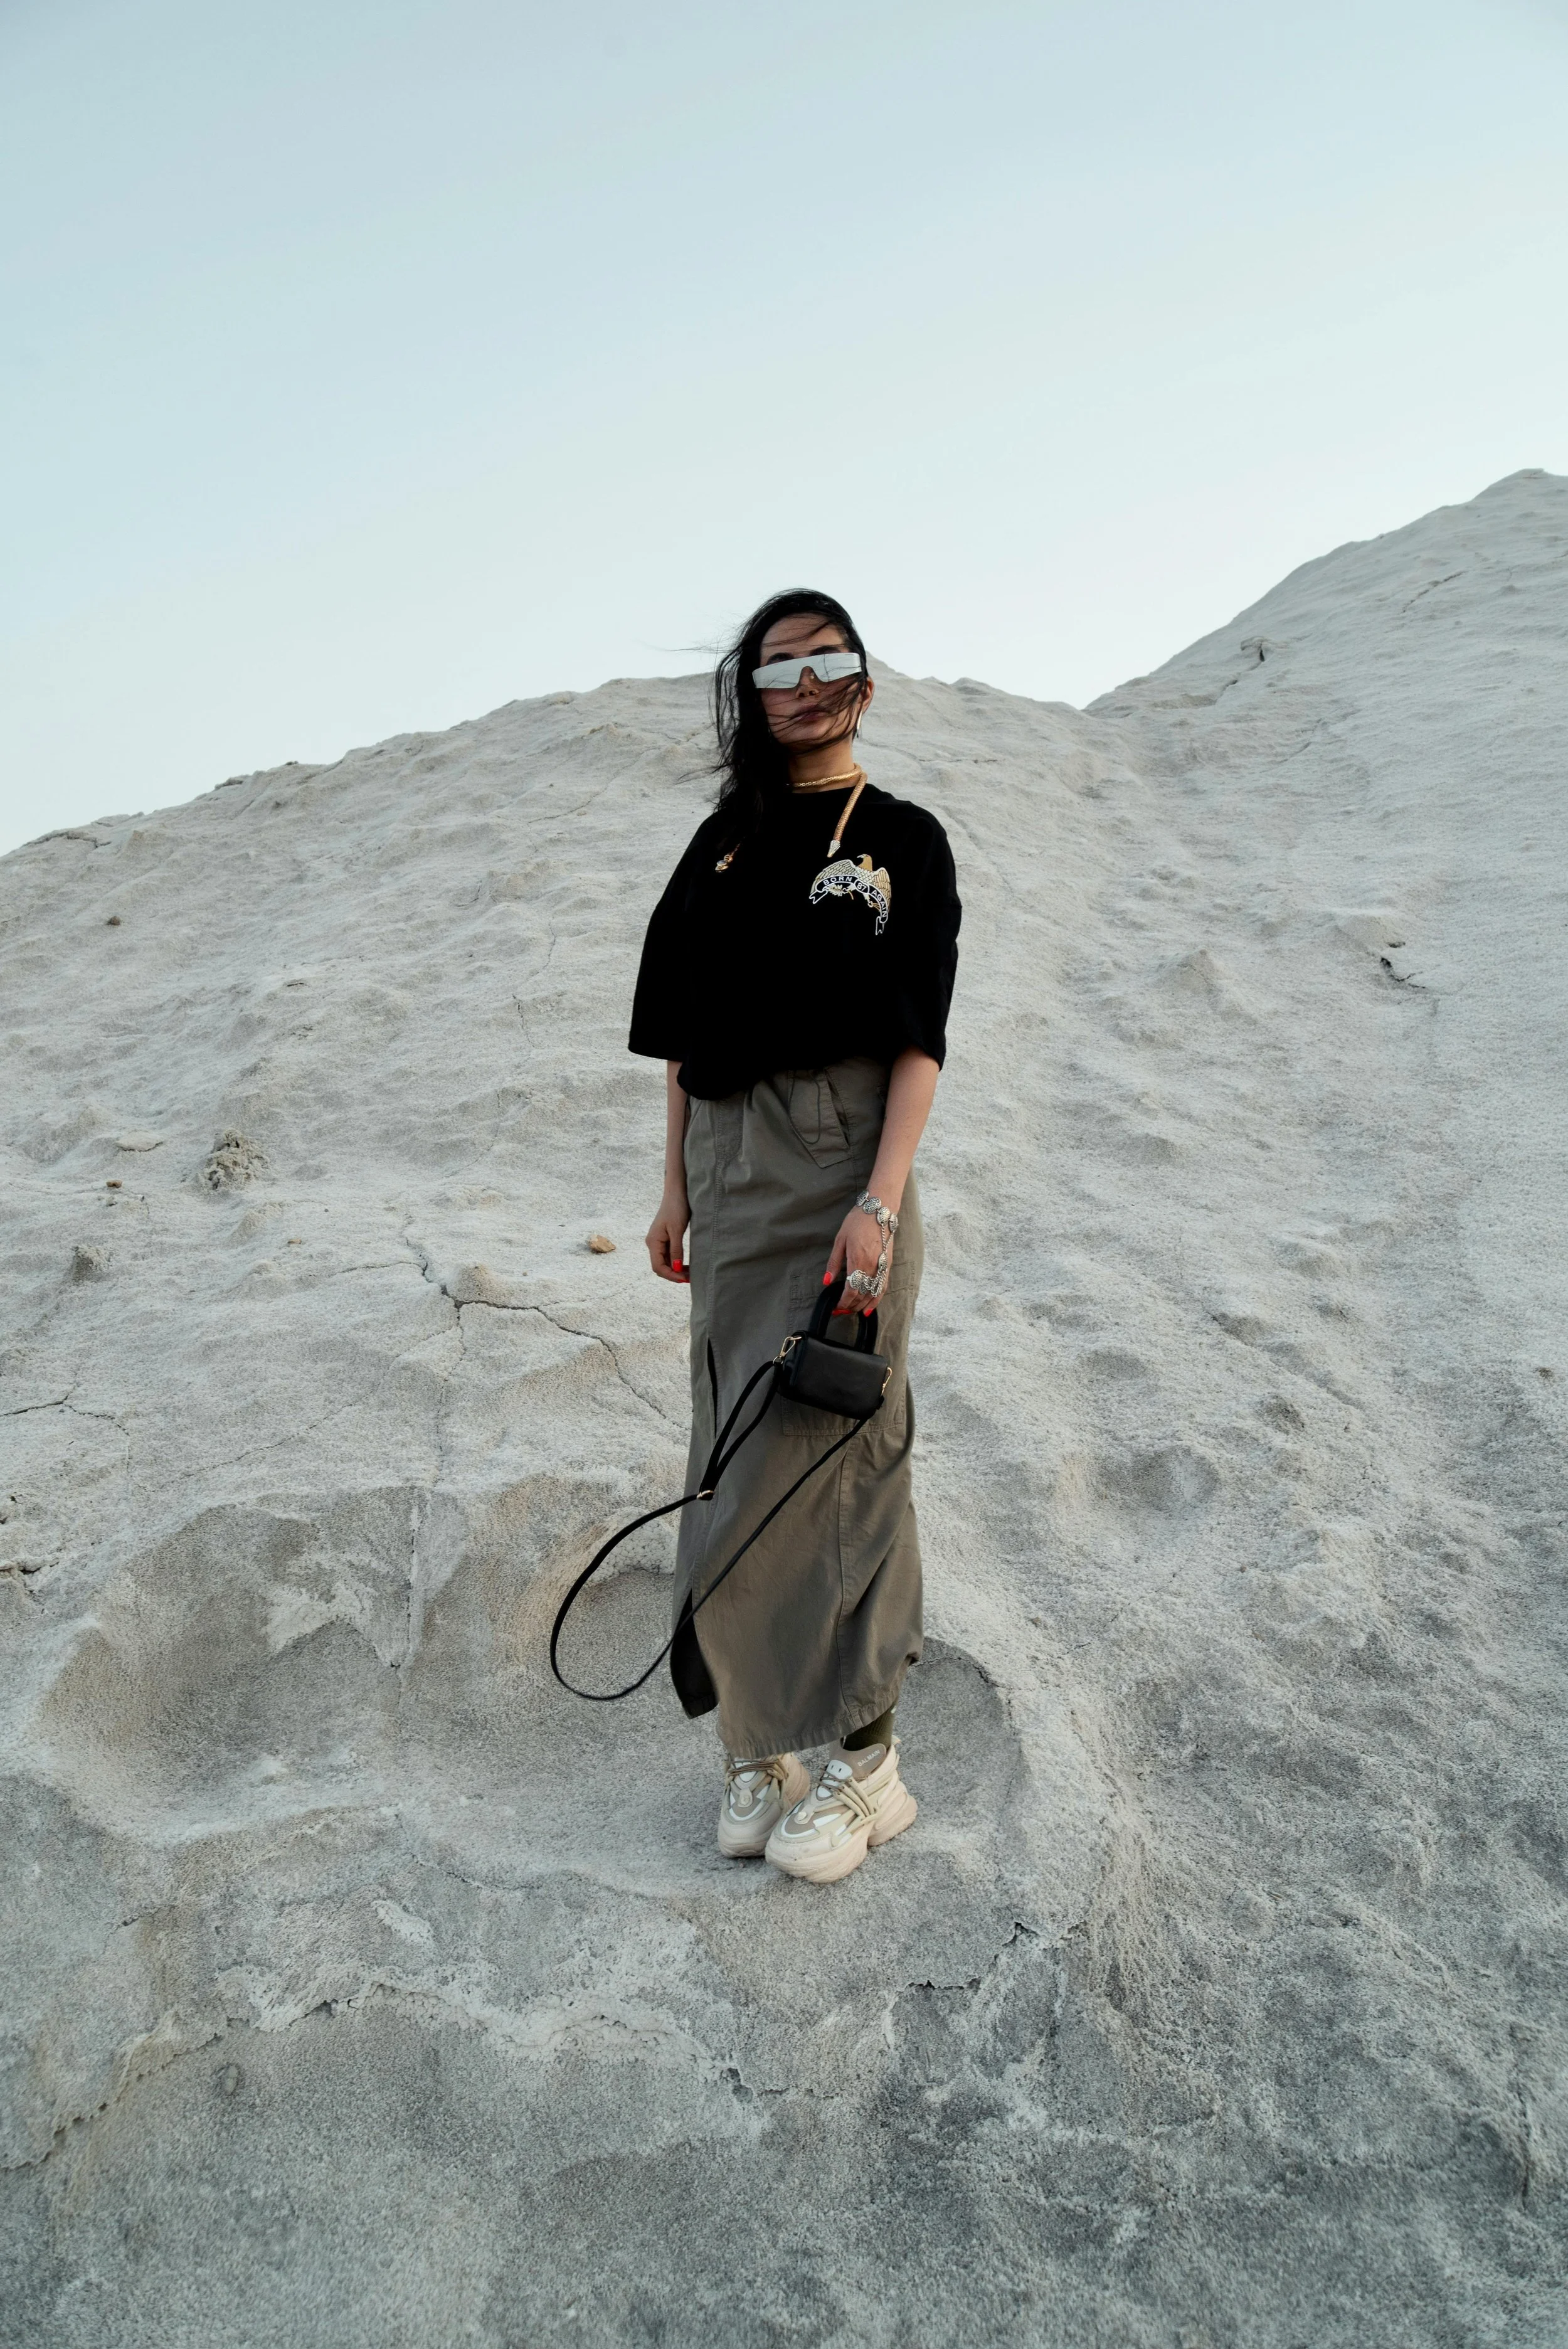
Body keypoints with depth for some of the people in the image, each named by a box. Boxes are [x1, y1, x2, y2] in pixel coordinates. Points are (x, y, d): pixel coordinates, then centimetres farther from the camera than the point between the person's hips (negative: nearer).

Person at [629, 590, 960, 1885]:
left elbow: (919, 1040, -5)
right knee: (743, 1453, 6)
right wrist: (678, 1190, 8)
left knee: (835, 1449, -4)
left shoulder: (903, 839, 3)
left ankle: (859, 1754, 9)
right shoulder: (725, 841, 15)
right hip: (729, 1166, 4)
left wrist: (882, 1202, -17)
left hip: (842, 1163, -4)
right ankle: (765, 1738, 19)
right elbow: (686, 1036, 14)